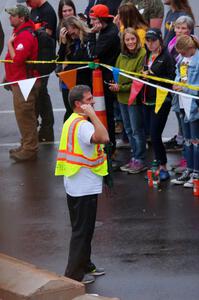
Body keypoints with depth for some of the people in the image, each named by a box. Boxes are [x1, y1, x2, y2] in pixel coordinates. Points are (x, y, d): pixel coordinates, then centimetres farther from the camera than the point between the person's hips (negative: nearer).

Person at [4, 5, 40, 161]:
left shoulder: (25, 36, -20)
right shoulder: (19, 32, 12)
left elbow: (17, 59, -28)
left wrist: (10, 43, -15)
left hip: (24, 82, -11)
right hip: (20, 82, 11)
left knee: (25, 116, -5)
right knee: (24, 116, 18)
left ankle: (29, 150, 0)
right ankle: (26, 145, 28)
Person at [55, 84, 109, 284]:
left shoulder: (71, 121, 10)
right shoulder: (82, 125, -23)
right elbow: (103, 138, -40)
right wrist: (92, 114, -34)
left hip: (75, 185, 10)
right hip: (85, 187, -10)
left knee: (83, 228, 20)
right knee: (82, 230, 0)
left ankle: (85, 266, 32)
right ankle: (74, 274, 6)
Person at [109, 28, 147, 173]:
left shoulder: (142, 55, -14)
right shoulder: (122, 56, 10)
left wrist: (122, 88, -16)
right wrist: (115, 85, -3)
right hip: (122, 97, 8)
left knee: (137, 130, -1)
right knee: (129, 130, 15)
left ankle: (140, 161, 8)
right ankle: (135, 158, 25)